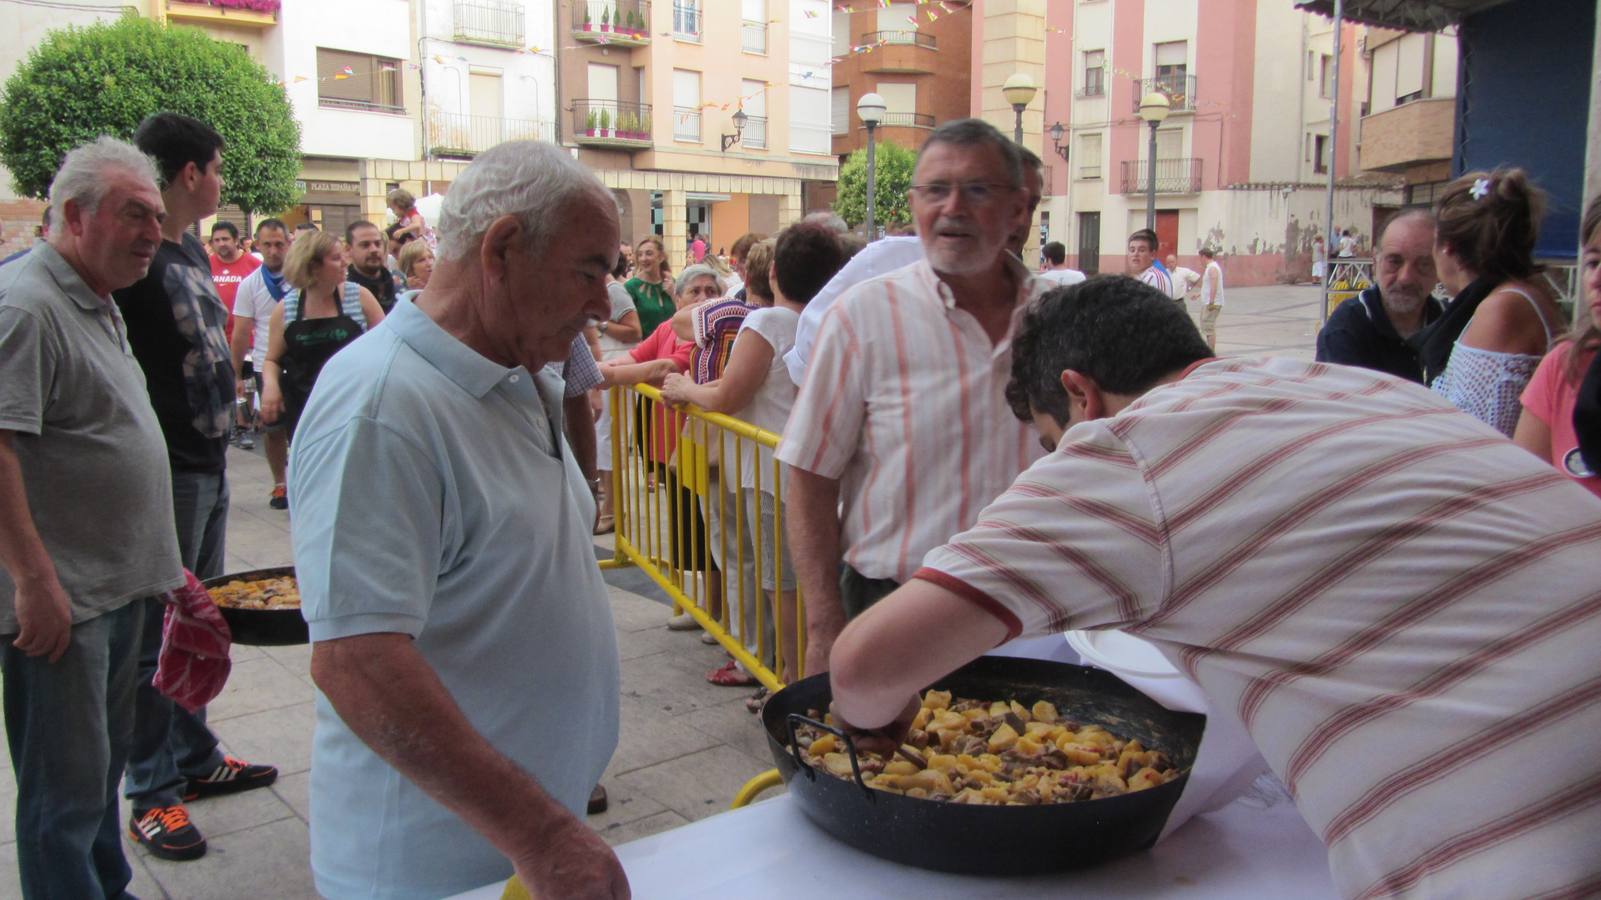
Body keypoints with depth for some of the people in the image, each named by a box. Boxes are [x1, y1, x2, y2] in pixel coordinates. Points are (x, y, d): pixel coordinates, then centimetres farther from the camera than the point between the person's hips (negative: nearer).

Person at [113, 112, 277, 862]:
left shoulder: (192, 248, 12)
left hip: (209, 464, 9)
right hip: (168, 471, -9)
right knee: (157, 634, 2)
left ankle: (195, 759, 33)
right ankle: (152, 796, 15)